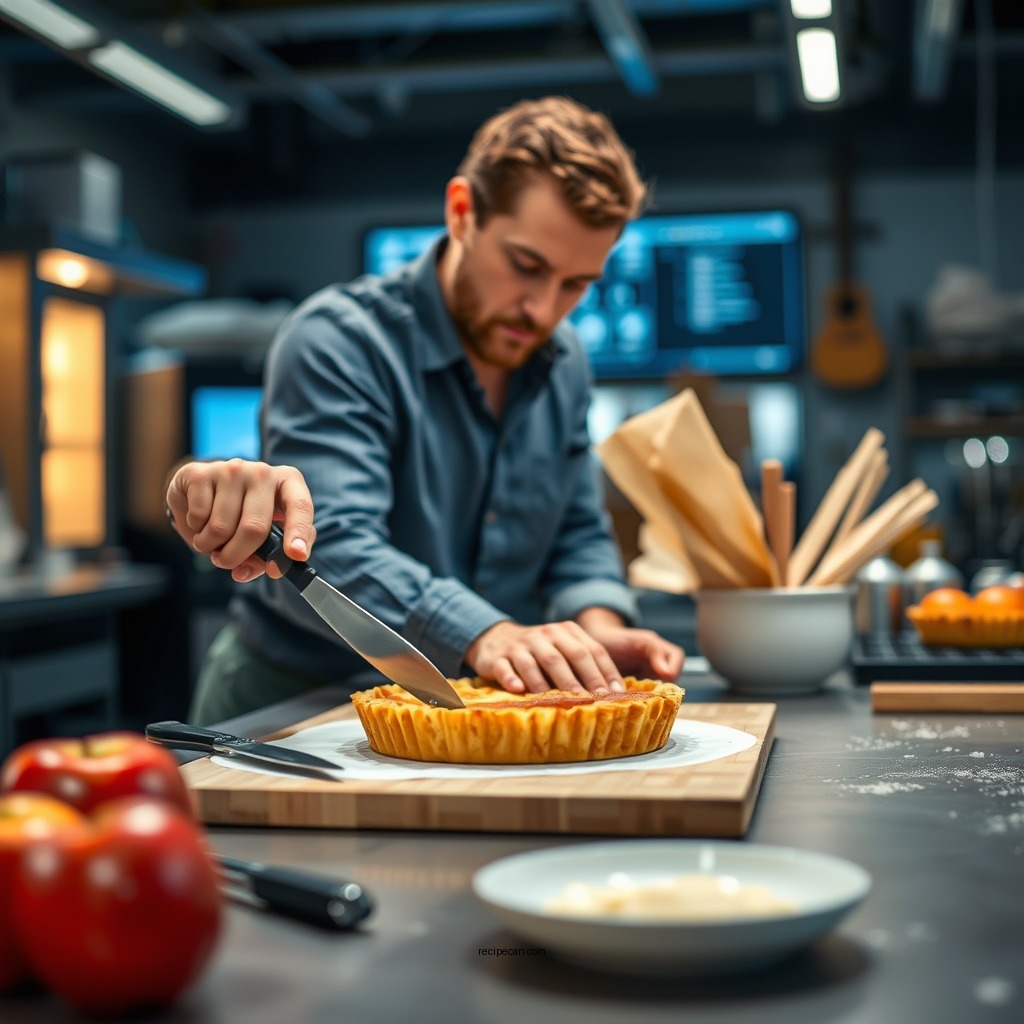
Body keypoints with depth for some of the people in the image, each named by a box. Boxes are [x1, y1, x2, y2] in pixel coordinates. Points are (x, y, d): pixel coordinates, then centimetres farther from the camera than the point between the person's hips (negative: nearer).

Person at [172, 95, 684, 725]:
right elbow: (326, 553, -29)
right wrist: (484, 636, -43)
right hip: (294, 704, -5)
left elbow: (578, 535, 11)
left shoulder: (565, 362, 6)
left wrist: (596, 626, -11)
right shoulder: (338, 341, -17)